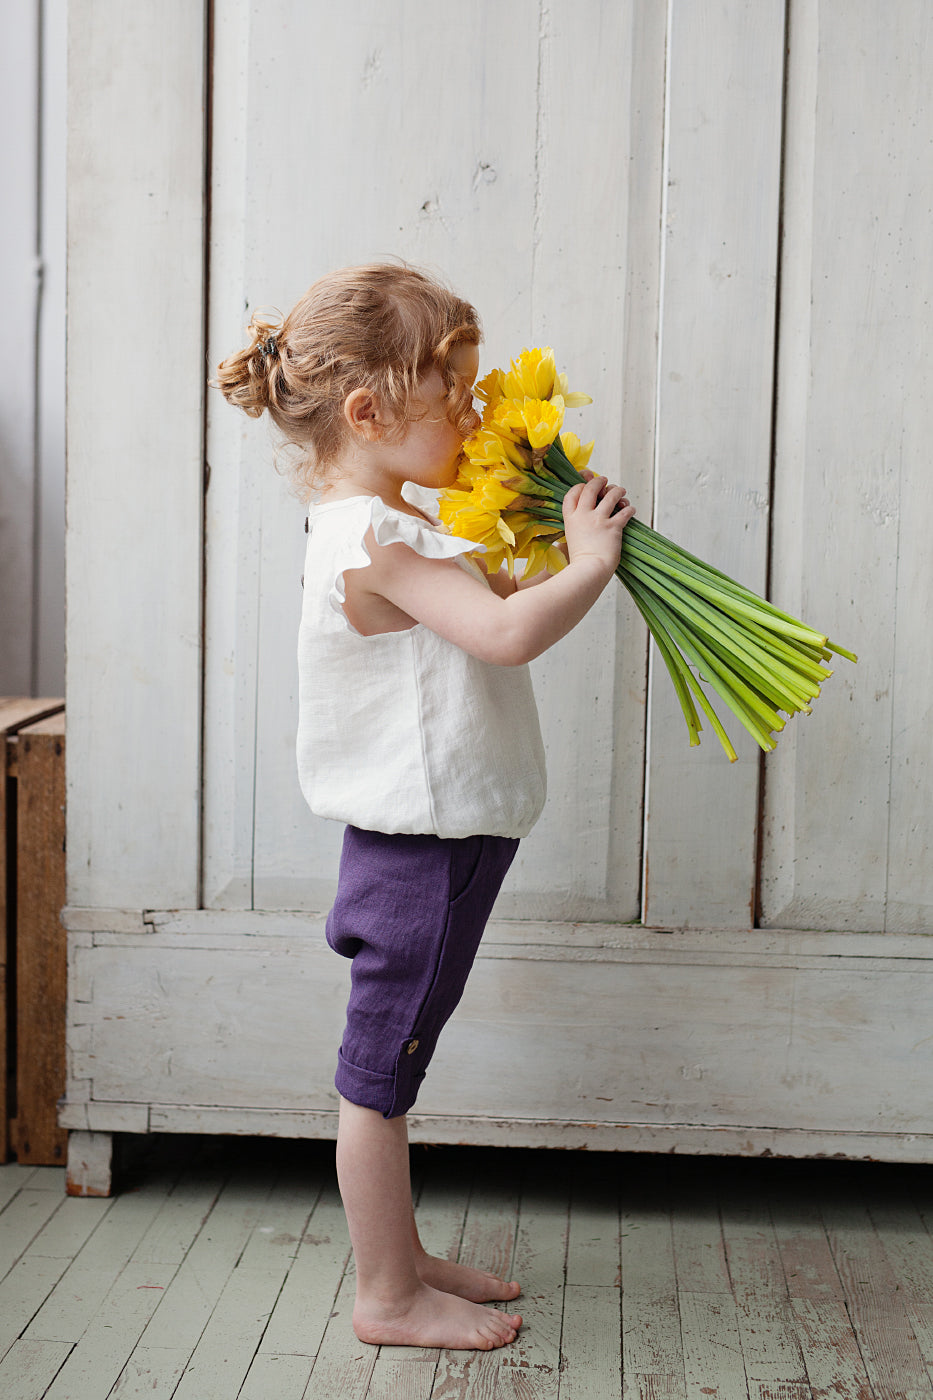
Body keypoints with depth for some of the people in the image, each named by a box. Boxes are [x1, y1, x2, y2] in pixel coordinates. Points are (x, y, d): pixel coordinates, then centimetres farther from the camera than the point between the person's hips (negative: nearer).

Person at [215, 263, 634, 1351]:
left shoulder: (393, 529, 12)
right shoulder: (373, 543, -21)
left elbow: (488, 609, 23)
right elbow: (510, 633, -31)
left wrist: (557, 551, 9)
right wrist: (589, 561, -16)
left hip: (436, 841, 10)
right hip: (416, 848, -10)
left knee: (390, 1071, 19)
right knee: (380, 1076, 3)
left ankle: (403, 1258, 33)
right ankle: (388, 1298, 16)